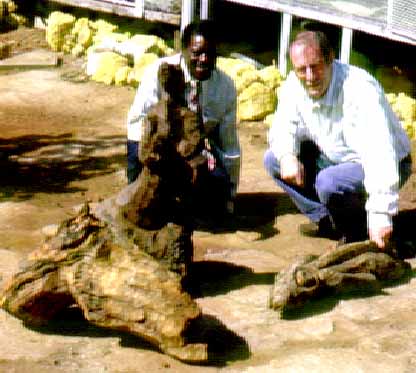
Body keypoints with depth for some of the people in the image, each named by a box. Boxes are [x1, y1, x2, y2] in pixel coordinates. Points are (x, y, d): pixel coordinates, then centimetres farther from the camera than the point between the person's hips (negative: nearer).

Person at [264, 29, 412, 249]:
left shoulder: (360, 90, -33)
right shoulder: (294, 85, -11)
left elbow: (379, 153, -39)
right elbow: (283, 128, 0)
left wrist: (381, 214, -46)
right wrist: (286, 155, -26)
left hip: (384, 165, -7)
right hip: (334, 159, 7)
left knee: (328, 182, -35)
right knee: (273, 159, -5)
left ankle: (361, 231, -5)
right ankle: (326, 220, 3)